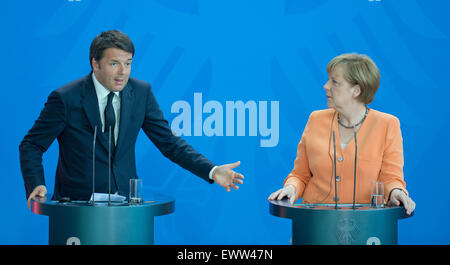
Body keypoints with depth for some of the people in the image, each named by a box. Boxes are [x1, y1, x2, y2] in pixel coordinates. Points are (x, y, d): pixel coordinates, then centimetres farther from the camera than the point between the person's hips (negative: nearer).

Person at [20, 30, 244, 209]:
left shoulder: (141, 92, 2)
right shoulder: (66, 99, -9)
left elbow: (168, 142, 6)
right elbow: (31, 146, -1)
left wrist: (212, 171, -7)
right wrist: (36, 185, -18)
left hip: (125, 202, 3)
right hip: (78, 203, -3)